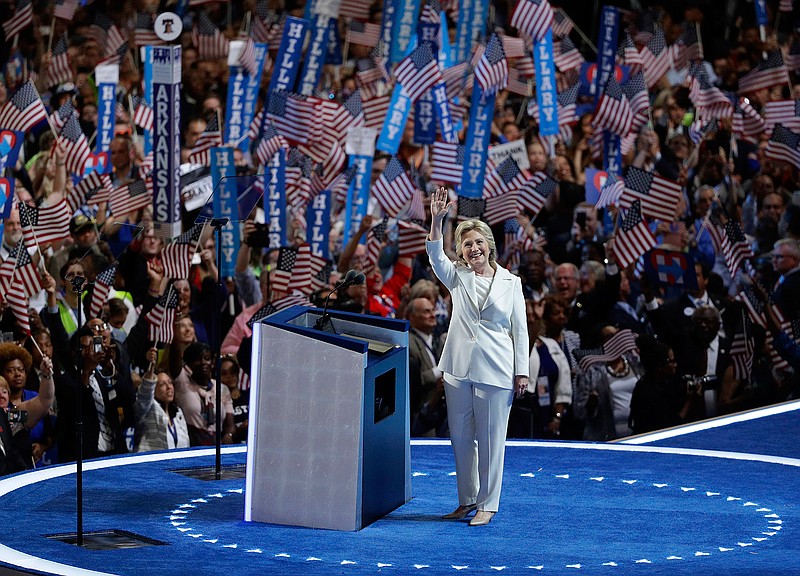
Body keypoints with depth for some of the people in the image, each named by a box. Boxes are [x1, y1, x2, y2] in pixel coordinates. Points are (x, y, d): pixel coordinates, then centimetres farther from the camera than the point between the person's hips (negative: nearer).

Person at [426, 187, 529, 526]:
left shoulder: (510, 283, 3)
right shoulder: (458, 277, 7)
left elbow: (520, 330, 4)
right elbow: (435, 255, -12)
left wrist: (521, 372, -1)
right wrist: (436, 220, -27)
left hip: (495, 372, -3)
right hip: (458, 370, 3)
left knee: (490, 440, 0)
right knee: (460, 437, 9)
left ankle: (487, 504, 8)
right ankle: (467, 500, 21)